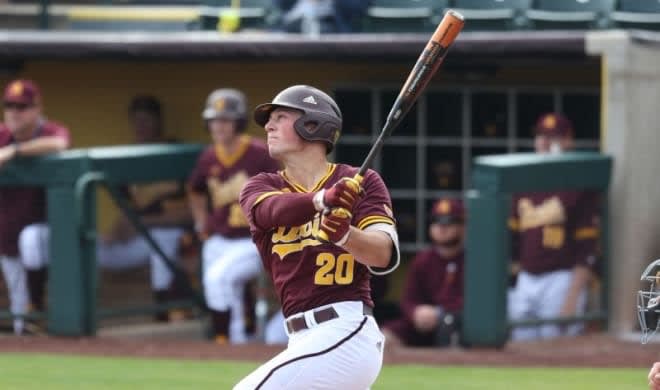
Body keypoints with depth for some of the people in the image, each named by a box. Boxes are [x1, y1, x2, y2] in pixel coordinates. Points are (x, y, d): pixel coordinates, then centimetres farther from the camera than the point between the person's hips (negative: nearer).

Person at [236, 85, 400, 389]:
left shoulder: (362, 183, 0)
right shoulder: (260, 187, 11)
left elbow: (385, 255, -14)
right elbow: (274, 210, -14)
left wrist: (346, 235, -36)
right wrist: (323, 199, -36)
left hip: (344, 333, -6)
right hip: (305, 340, 6)